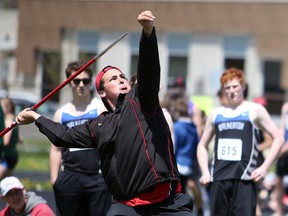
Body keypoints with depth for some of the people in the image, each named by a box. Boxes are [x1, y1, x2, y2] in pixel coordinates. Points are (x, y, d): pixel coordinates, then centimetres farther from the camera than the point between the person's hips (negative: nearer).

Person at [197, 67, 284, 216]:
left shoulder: (255, 110, 6)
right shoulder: (216, 114, 17)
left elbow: (278, 138, 3)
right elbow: (202, 145, 24)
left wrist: (264, 168, -7)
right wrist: (205, 172, 8)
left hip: (244, 179, -4)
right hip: (218, 178, 4)